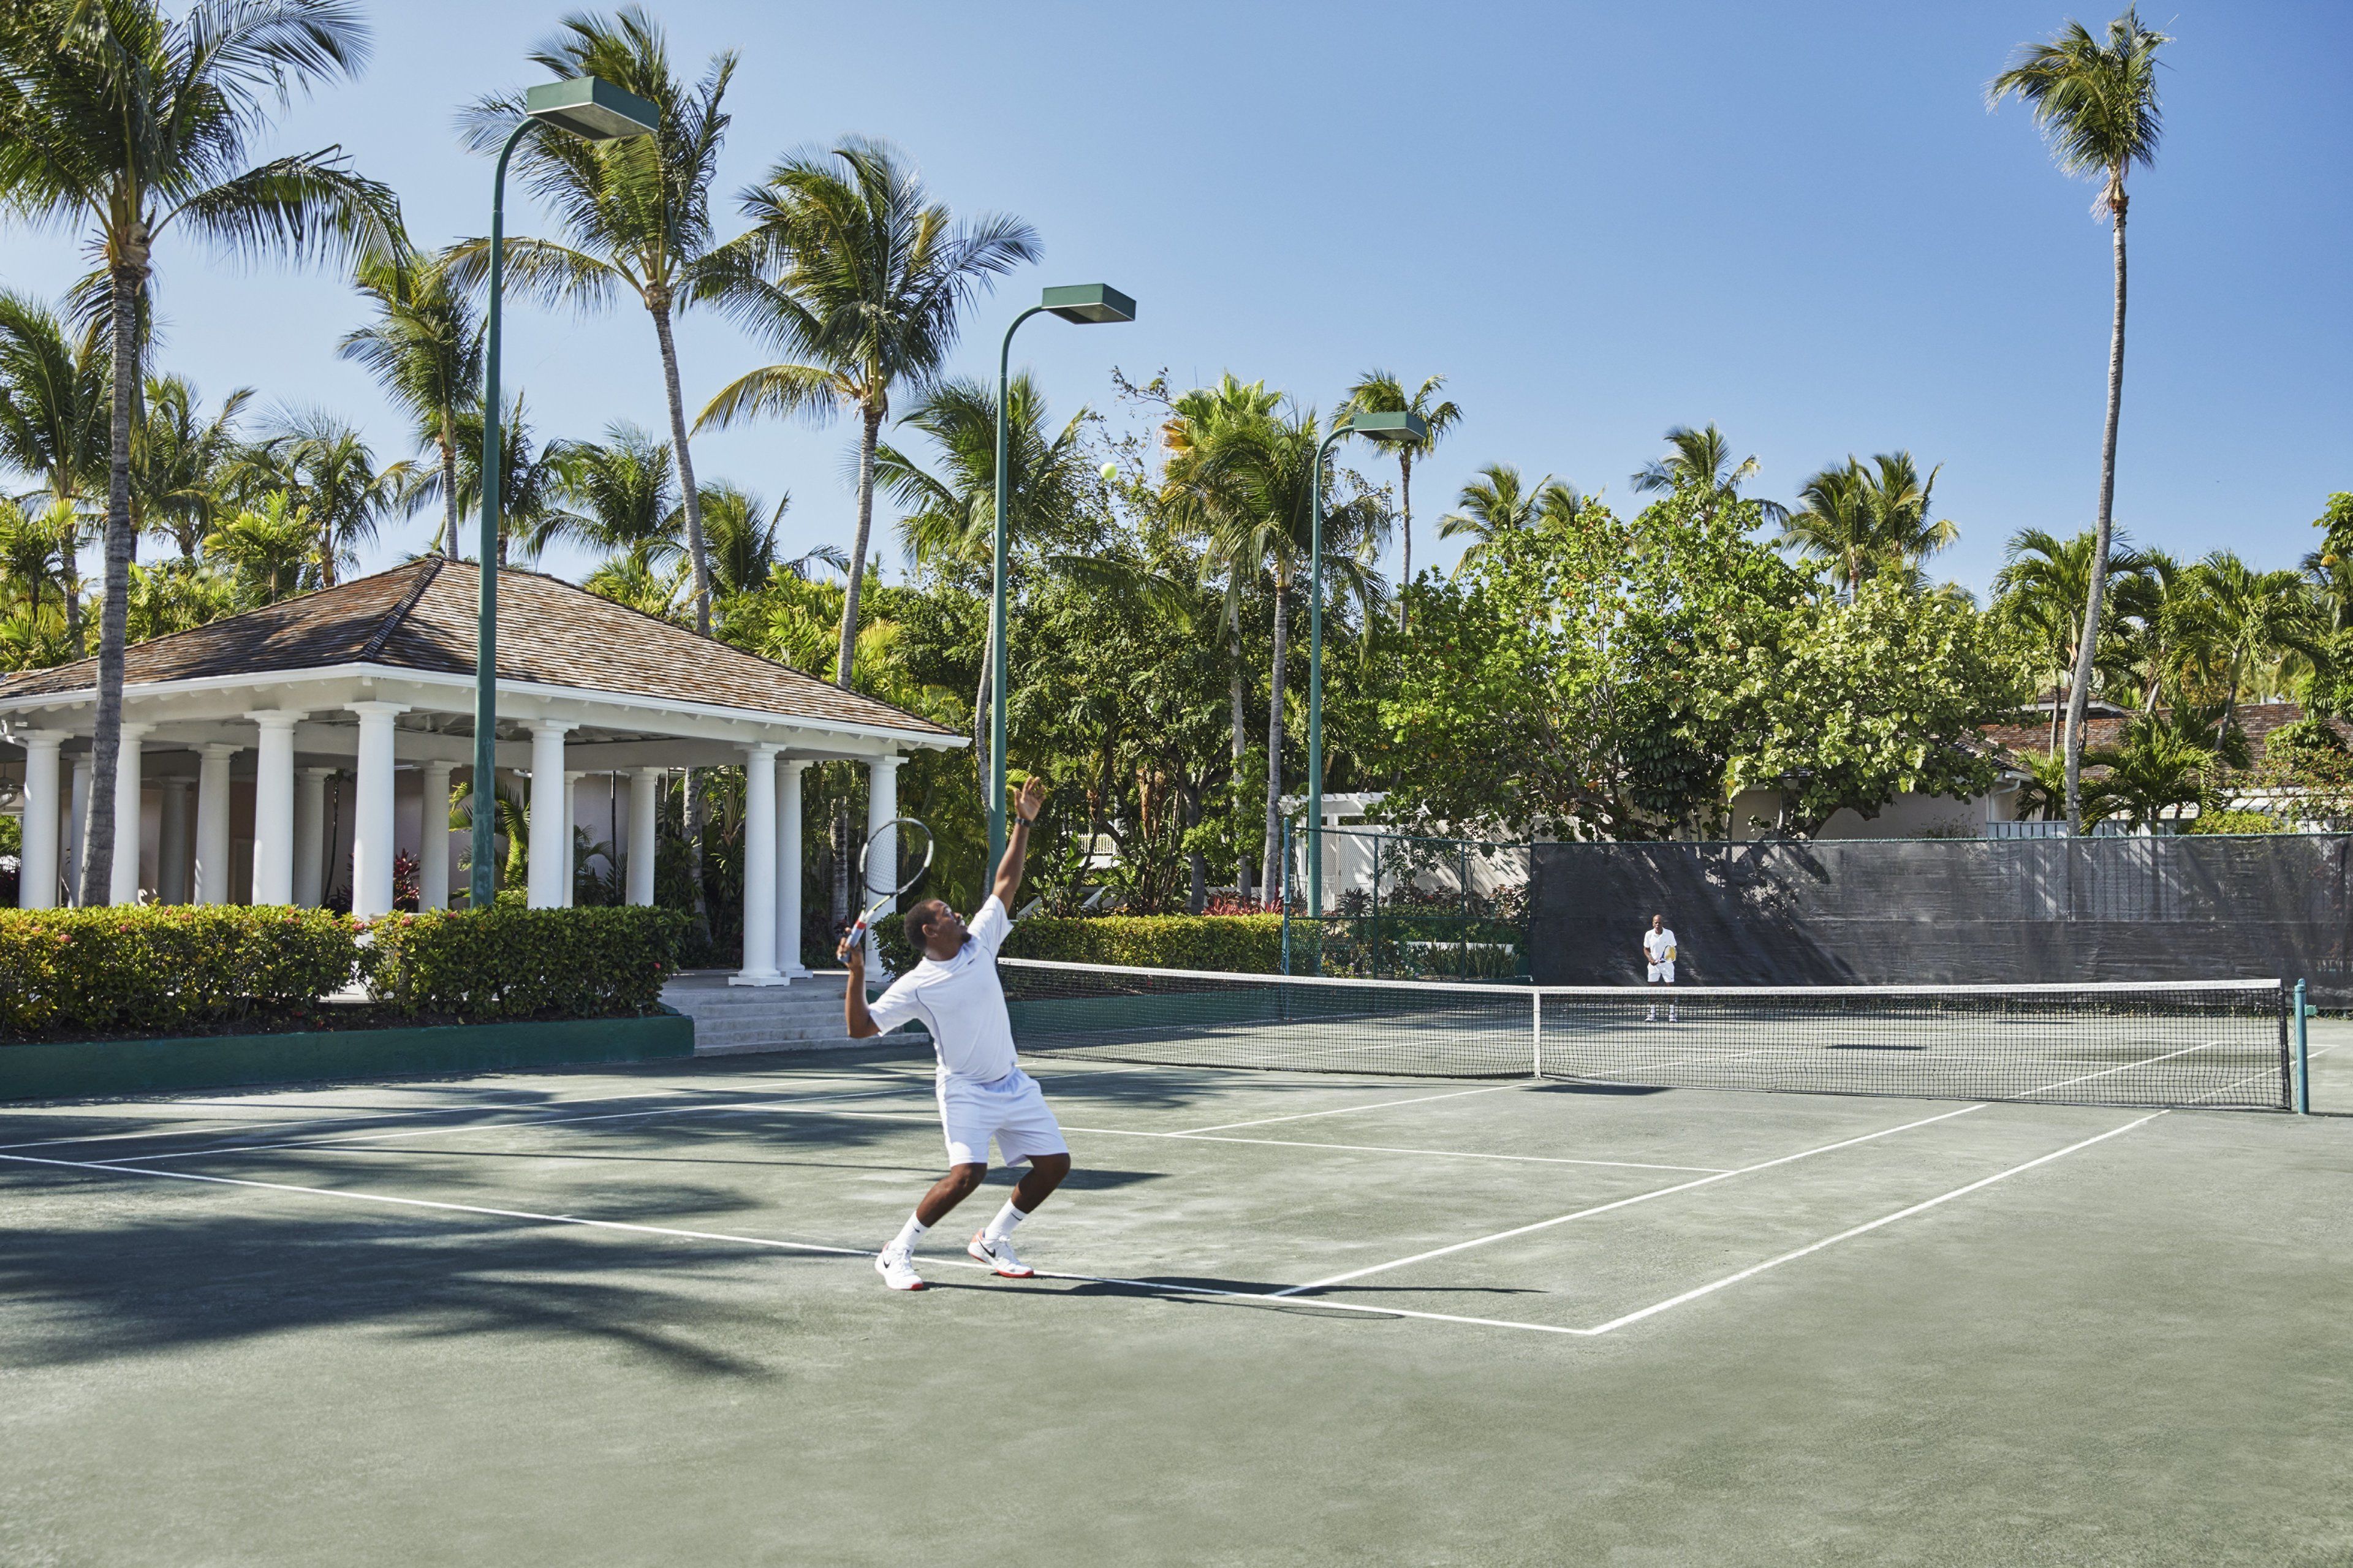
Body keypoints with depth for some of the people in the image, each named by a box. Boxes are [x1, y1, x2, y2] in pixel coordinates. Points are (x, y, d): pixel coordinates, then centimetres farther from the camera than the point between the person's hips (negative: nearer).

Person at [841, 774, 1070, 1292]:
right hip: (966, 1090, -6)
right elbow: (861, 1027, -14)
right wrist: (856, 973, -25)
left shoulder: (980, 944, 3)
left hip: (1014, 1085, 6)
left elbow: (1005, 884, 9)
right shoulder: (915, 986, -11)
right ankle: (896, 1254, -4)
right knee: (966, 1175, -23)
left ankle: (992, 1240, 21)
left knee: (1054, 1164, 2)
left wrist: (1024, 824, 7)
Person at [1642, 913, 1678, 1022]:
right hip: (1654, 964, 2)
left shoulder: (1669, 934, -7)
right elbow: (1646, 949, 8)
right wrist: (1650, 959, -9)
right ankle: (1653, 1015, 8)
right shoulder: (1649, 934, -3)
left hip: (1667, 963, -2)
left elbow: (1673, 949, 1)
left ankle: (1671, 1014, 2)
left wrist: (1672, 957, -19)